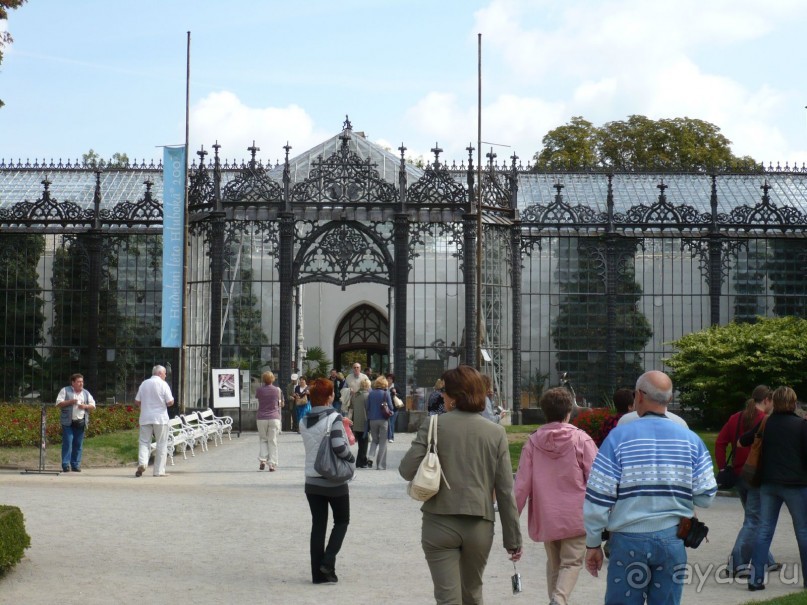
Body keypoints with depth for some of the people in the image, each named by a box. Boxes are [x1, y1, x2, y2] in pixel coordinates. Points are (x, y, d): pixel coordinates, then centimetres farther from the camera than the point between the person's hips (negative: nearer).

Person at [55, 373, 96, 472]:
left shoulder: (86, 393, 15)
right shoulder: (65, 391, 4)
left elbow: (93, 405, 13)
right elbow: (58, 403, -3)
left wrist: (85, 406, -7)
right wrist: (70, 402, -15)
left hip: (81, 422, 4)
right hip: (68, 422, -4)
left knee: (78, 444, 3)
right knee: (67, 443, -9)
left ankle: (75, 465, 9)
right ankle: (66, 464, -7)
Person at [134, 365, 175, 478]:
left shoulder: (144, 384, 7)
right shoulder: (163, 384, -6)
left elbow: (137, 402, 10)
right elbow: (170, 402, -10)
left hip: (145, 418, 3)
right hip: (160, 418, -3)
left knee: (144, 442, 7)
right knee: (161, 444, 5)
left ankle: (142, 463, -18)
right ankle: (159, 470, 4)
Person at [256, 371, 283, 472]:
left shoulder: (259, 390, -3)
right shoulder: (277, 390, -2)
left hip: (261, 418, 0)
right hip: (274, 418, 0)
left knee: (262, 439, 14)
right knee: (272, 441, 3)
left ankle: (262, 460, -3)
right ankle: (272, 464, 0)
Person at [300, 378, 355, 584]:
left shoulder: (304, 423, 4)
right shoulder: (333, 417, -14)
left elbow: (315, 445, 9)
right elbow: (338, 445, -25)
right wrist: (351, 458, -7)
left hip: (312, 481, 5)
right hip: (334, 481, -5)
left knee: (318, 526, 10)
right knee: (341, 521, 14)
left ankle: (319, 573, 11)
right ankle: (328, 561, -1)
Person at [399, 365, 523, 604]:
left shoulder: (433, 426, -6)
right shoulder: (496, 433, -1)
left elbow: (407, 470, -11)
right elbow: (505, 491, 0)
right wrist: (513, 538, 5)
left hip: (440, 524, -2)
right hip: (479, 527, 2)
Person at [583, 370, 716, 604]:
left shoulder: (619, 437, -8)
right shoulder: (690, 439, 0)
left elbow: (598, 497, -8)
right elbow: (706, 496, 1)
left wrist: (592, 543, 3)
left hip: (629, 540, -2)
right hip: (672, 540, 2)